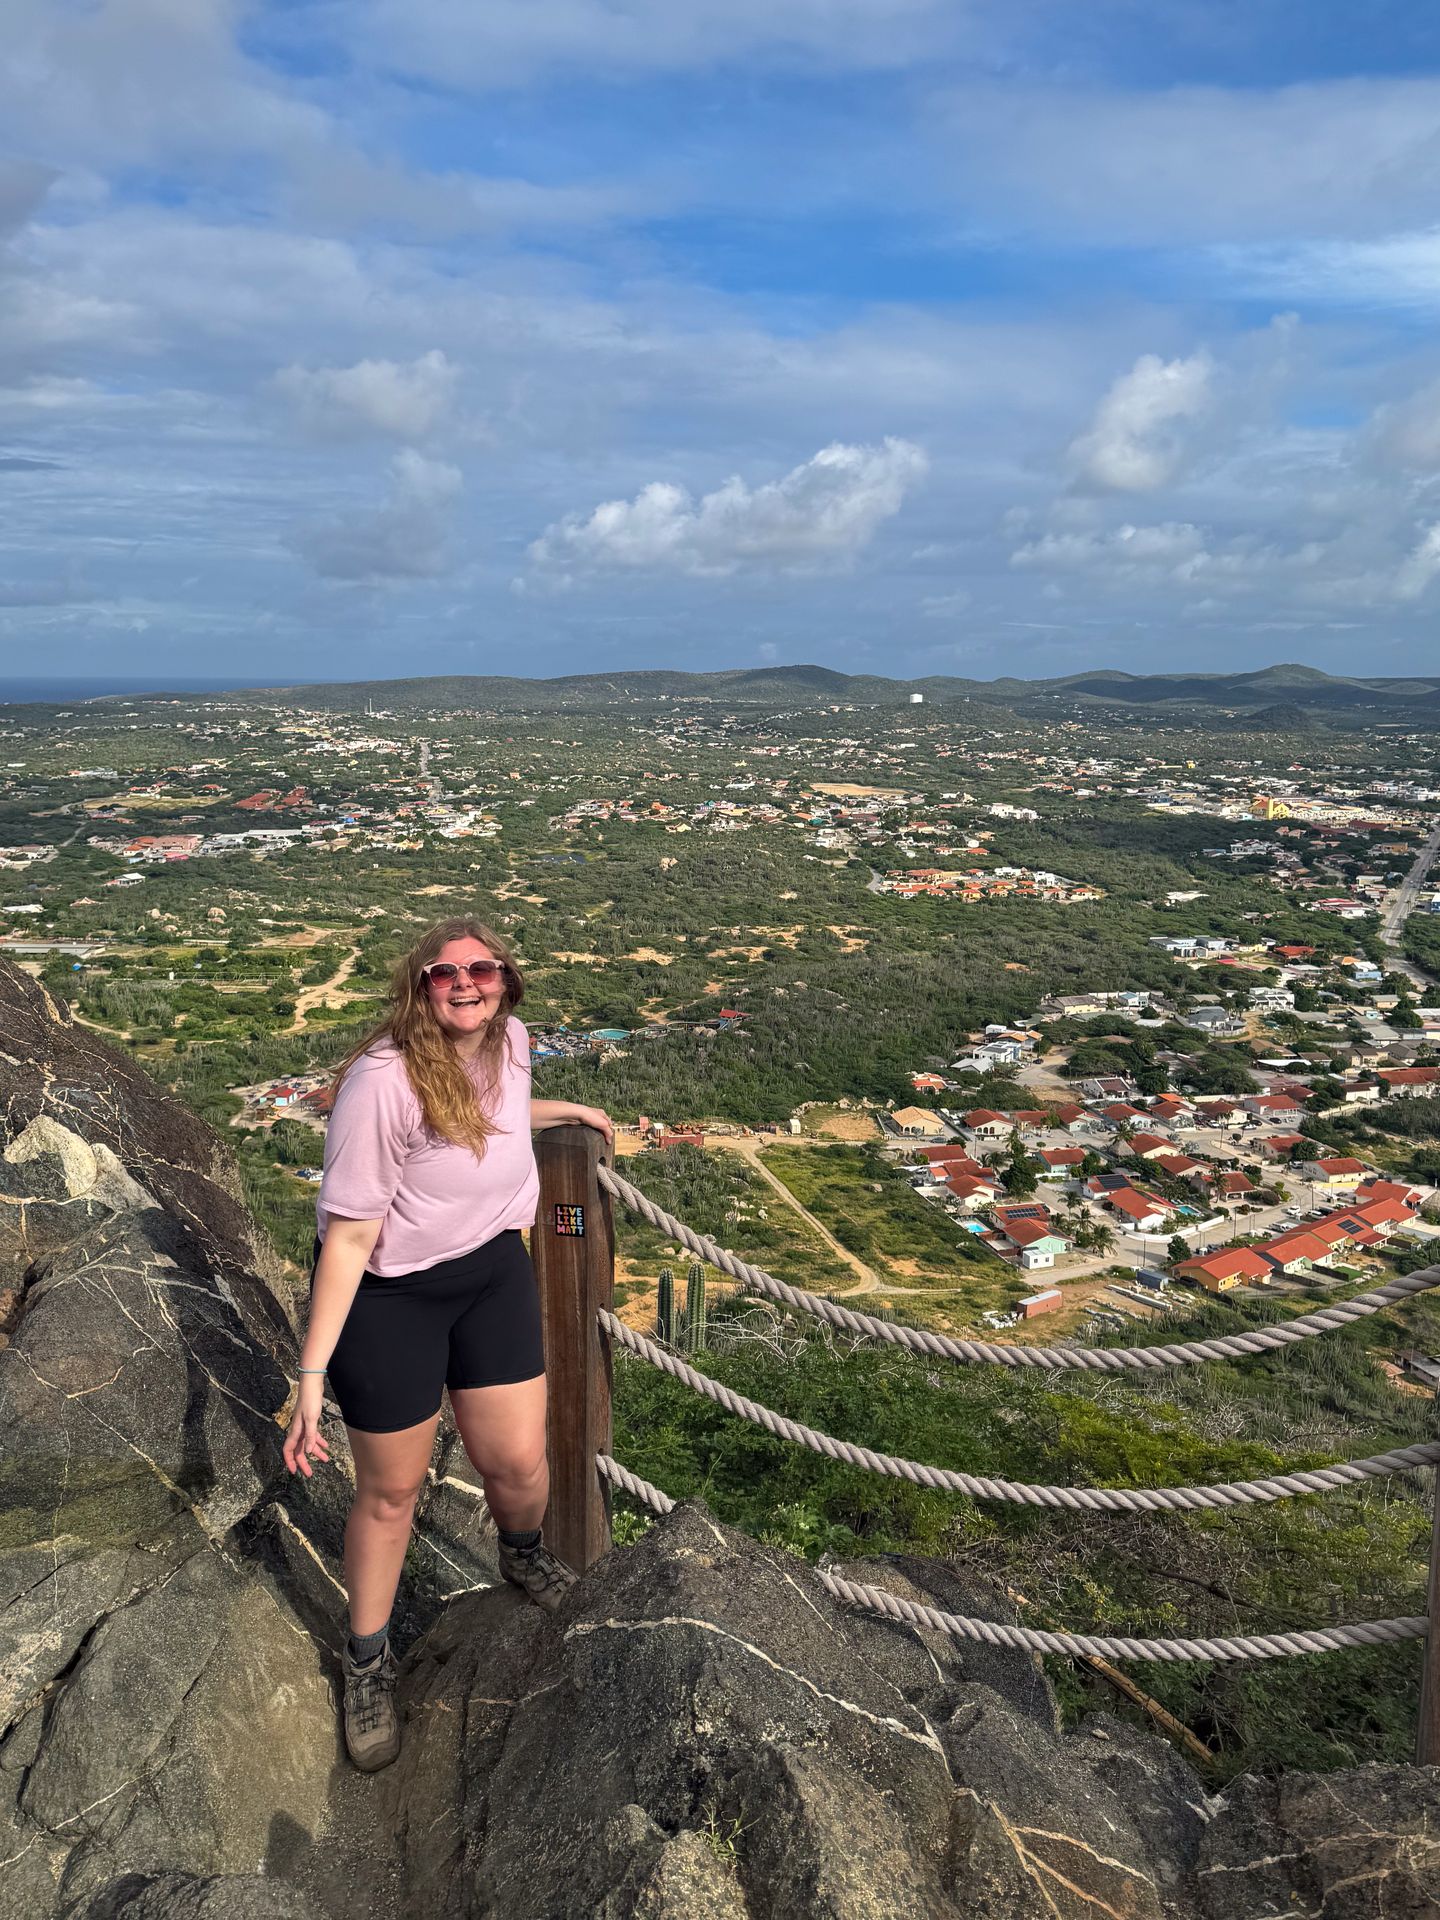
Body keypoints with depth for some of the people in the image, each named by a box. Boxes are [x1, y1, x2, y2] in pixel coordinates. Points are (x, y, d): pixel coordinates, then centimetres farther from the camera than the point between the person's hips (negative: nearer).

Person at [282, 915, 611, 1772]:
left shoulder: (510, 1041, -5)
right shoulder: (384, 1079, -27)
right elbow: (347, 1231, -24)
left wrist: (566, 1110, 30)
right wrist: (313, 1373, -23)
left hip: (492, 1271, 5)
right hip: (389, 1296, -5)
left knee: (519, 1462, 6)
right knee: (390, 1491, 11)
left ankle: (525, 1551, 44)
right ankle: (370, 1660, 37)